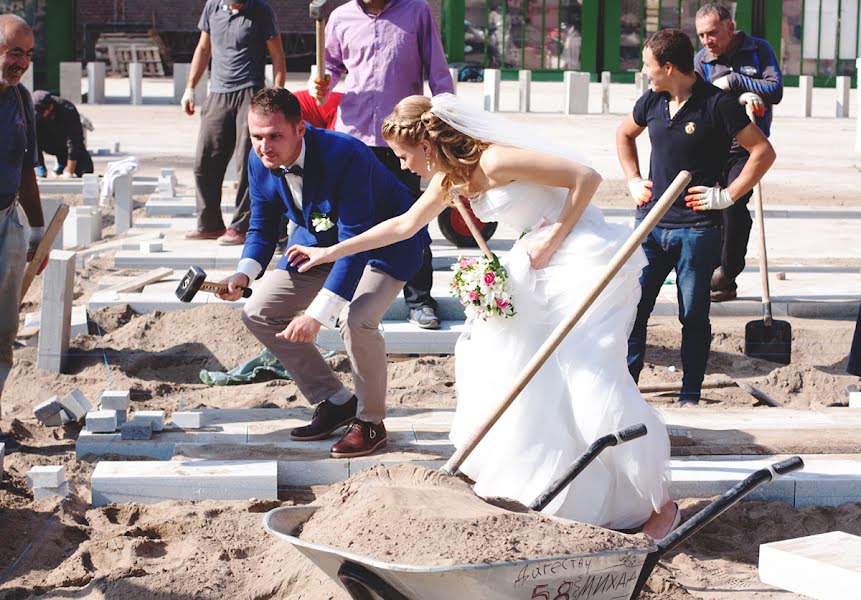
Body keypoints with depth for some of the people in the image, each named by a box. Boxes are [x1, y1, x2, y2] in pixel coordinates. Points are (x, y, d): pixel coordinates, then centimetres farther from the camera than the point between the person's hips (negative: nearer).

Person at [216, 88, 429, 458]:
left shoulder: (345, 155, -36)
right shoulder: (260, 162, -15)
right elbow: (262, 228, 1)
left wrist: (316, 315, -45)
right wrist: (244, 274, -21)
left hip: (386, 244, -7)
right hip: (320, 242, 7)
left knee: (356, 320, -32)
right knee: (259, 313, -3)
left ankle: (370, 421, -6)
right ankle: (335, 402, 10)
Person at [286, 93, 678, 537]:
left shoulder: (493, 160, -20)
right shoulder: (452, 177, 10)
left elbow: (586, 177, -21)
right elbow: (405, 225, 23)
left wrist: (551, 241, -16)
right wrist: (331, 252, 25)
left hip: (588, 259, -10)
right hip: (547, 265, 10)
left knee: (592, 380, -16)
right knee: (491, 346, 13)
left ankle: (659, 504, -9)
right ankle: (507, 474, 24)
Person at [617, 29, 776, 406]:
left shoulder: (717, 104, -11)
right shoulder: (653, 101, 7)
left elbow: (763, 152, -10)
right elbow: (624, 134, 28)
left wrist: (727, 196, -12)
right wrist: (633, 180, 16)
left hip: (697, 229, -5)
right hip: (650, 223, 5)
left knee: (693, 315, 2)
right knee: (632, 306, 3)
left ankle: (690, 397, 12)